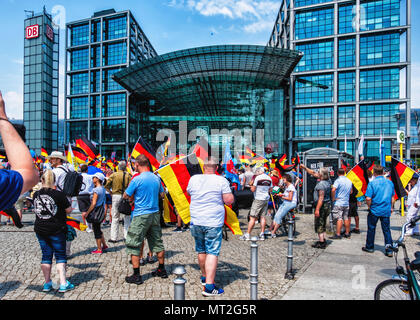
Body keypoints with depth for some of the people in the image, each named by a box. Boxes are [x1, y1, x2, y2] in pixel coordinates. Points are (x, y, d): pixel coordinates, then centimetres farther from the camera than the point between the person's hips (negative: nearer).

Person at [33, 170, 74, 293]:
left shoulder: (36, 194, 0)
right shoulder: (58, 194, -15)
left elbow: (36, 209, 16)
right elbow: (69, 210, -9)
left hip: (40, 229, 4)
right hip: (56, 230, -4)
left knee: (46, 255, 14)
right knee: (60, 255, 5)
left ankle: (47, 283, 20)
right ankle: (63, 284, 3)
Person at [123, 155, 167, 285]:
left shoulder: (137, 179, -15)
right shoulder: (156, 178, 3)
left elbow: (126, 196, -5)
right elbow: (162, 195, 14)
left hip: (141, 216, -6)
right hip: (155, 214, 6)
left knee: (133, 245, 5)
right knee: (157, 242, 17)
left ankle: (136, 275, 9)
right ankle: (162, 270, 28)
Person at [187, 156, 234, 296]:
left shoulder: (193, 179, 2)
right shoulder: (221, 181, -10)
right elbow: (229, 200, -11)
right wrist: (229, 192, 8)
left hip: (196, 222, 4)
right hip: (213, 223, -4)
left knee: (201, 251, 19)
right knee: (212, 253, -1)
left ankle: (204, 277, 36)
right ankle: (209, 286, -4)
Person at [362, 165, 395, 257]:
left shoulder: (372, 183, -13)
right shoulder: (390, 182, 2)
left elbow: (368, 198, -18)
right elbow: (392, 197, 11)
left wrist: (369, 207, -2)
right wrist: (390, 207, 22)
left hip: (374, 211, -3)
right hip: (386, 211, 4)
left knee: (371, 229, 10)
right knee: (387, 230, 10)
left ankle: (369, 247, 22)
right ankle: (389, 250, 11)